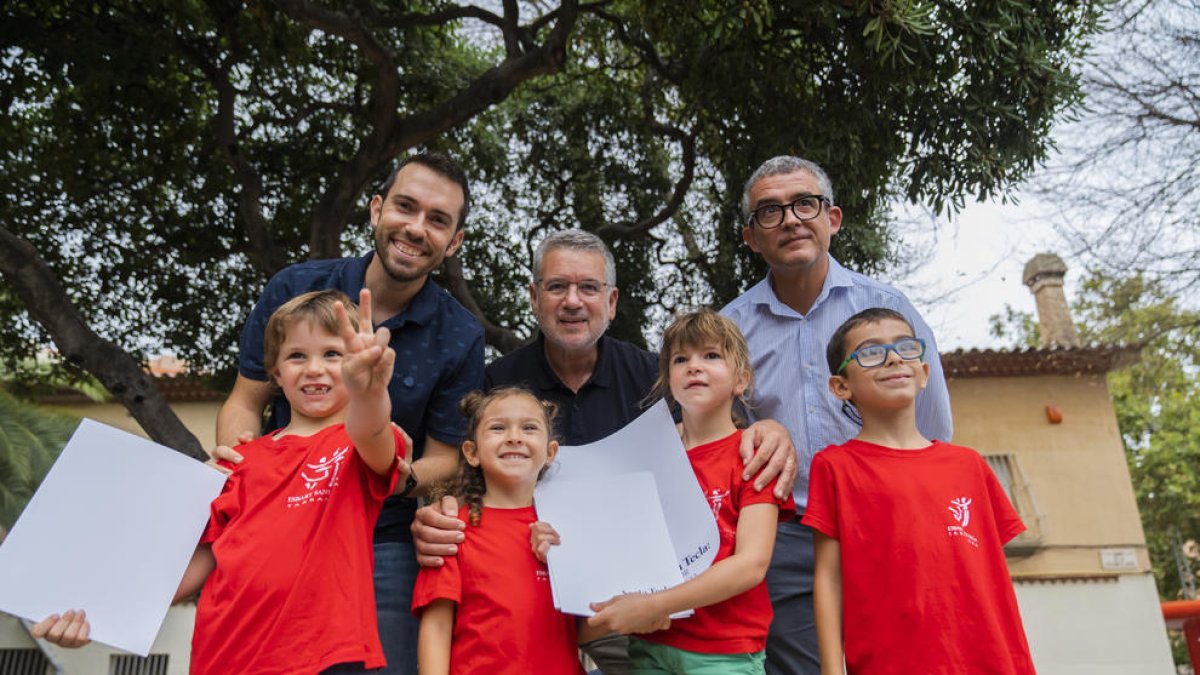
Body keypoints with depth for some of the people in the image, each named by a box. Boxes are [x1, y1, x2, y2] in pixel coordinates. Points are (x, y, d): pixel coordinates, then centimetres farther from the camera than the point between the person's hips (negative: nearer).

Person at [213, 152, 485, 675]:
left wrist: (402, 478, -23)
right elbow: (245, 402, 3)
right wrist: (233, 460, -18)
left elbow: (443, 460, -1)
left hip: (381, 548, -1)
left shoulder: (460, 338, -7)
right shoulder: (295, 289, -4)